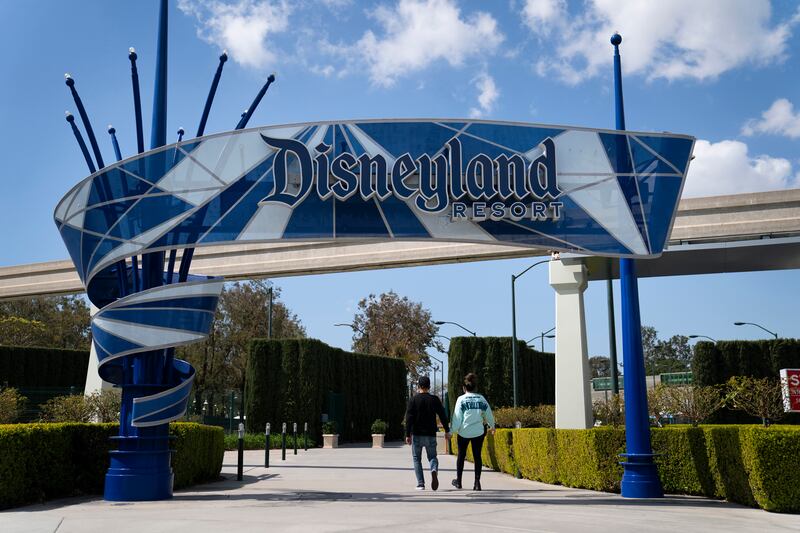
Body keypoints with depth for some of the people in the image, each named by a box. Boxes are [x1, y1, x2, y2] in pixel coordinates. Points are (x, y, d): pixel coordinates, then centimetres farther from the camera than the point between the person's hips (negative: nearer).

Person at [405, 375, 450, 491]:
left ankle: (420, 484, 4)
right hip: (431, 435, 1)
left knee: (417, 459, 10)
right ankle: (434, 470, -20)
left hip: (417, 435, -1)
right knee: (432, 457, 12)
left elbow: (409, 418, -7)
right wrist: (447, 431, 11)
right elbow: (443, 416, 2)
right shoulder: (434, 399, 1)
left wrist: (408, 435, -4)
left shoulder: (413, 400, -3)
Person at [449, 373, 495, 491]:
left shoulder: (461, 399, -7)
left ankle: (458, 481, 23)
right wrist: (492, 426, 28)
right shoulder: (481, 399, 3)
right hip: (478, 432, 2)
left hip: (464, 432, -1)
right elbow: (489, 415, 11)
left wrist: (452, 430, -3)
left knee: (461, 456, 14)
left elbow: (457, 417, -10)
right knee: (477, 456, 7)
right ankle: (477, 482, -2)